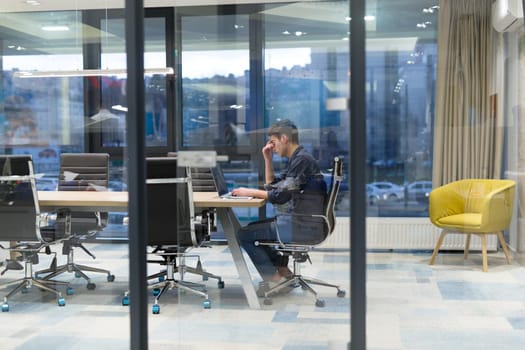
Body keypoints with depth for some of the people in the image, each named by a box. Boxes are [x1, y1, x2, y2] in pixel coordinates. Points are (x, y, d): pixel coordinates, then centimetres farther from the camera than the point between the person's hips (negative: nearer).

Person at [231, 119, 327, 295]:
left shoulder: (302, 160, -15)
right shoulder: (295, 159, 16)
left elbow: (280, 195, -19)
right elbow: (272, 186, 23)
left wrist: (250, 192, -9)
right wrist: (268, 159, 13)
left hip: (303, 226, -11)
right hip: (298, 221, 11)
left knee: (244, 234, -6)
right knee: (255, 228, 27)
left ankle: (274, 277, 2)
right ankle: (283, 270, 19)